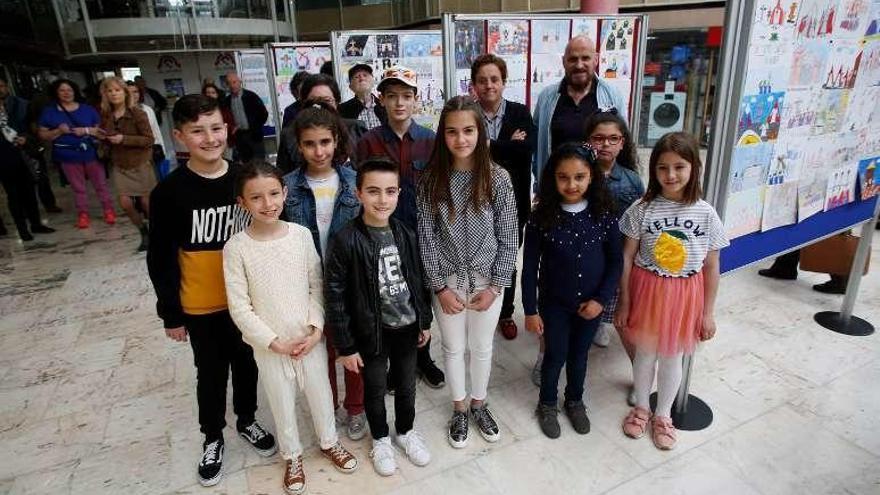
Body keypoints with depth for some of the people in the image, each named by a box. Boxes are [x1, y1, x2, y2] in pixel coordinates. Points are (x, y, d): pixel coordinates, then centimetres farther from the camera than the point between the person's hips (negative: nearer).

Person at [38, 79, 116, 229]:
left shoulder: (87, 109, 4)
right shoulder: (49, 111, 3)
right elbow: (42, 135, 3)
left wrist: (87, 130, -13)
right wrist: (59, 131, -15)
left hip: (91, 153, 0)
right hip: (68, 156, 0)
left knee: (101, 184, 7)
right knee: (78, 187, 10)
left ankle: (108, 210, 19)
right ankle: (83, 214, 18)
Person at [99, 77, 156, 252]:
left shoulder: (138, 114, -12)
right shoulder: (105, 116, 4)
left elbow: (149, 139, -16)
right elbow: (108, 142, 18)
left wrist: (124, 139, -23)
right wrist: (102, 137, -4)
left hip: (140, 164, -5)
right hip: (119, 165, 5)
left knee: (146, 202, 2)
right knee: (125, 203, -1)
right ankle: (144, 233, 19)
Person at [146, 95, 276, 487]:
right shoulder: (169, 192, -14)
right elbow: (161, 259, -8)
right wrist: (170, 314, -5)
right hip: (201, 306, -2)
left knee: (246, 364, 19)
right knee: (211, 373, 15)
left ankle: (246, 420, 44)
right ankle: (213, 437, 39)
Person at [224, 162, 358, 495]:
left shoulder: (301, 234, -9)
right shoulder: (236, 248, -15)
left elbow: (317, 285, -2)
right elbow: (239, 308, -12)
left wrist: (316, 328, -10)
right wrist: (275, 342, -14)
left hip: (310, 338, 2)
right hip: (269, 345, -1)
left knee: (321, 393, 19)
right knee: (282, 403, 17)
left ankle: (329, 442, 46)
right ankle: (292, 456, 43)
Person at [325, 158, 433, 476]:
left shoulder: (406, 235, -4)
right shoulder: (345, 241, -19)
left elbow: (418, 280, 7)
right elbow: (335, 297, -15)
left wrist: (424, 321, 11)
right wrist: (345, 346, -12)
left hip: (407, 327, 4)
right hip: (372, 332, -3)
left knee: (407, 385, 21)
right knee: (375, 390, 17)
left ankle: (405, 431, 47)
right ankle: (380, 439, 43)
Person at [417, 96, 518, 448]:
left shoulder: (498, 179, -10)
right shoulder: (432, 180, -8)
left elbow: (508, 238, -6)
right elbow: (426, 237, -6)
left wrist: (495, 286, -9)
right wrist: (440, 286, -9)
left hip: (487, 280, 0)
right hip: (447, 280, 0)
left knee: (482, 347, 17)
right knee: (453, 348, 16)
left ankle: (479, 404, 41)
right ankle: (459, 409, 38)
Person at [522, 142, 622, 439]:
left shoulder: (605, 215, -11)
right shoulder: (542, 218, -16)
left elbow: (615, 261, -2)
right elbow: (530, 267, -11)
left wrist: (601, 300, -9)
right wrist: (530, 310, -9)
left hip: (591, 304, 2)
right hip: (554, 303, -2)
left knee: (579, 354, 20)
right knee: (556, 355, 13)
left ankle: (575, 401, 44)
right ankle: (547, 404, 38)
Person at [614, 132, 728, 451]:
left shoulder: (706, 214, -7)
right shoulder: (642, 209, -10)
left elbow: (711, 268, 0)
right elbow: (627, 258, -5)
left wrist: (708, 312, 2)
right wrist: (624, 302, -4)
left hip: (685, 295, 1)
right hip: (647, 290, -1)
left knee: (672, 357, 15)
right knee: (645, 352, 14)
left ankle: (663, 415, 37)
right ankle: (641, 408, 38)